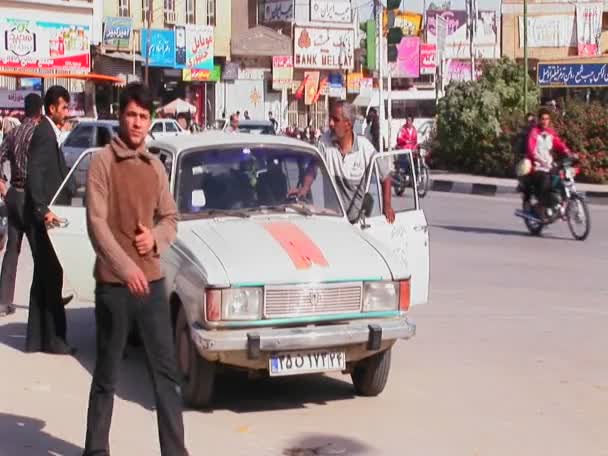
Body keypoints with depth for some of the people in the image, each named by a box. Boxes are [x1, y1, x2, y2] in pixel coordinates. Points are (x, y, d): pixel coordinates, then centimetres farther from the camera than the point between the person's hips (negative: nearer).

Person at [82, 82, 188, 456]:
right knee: (107, 375, 5)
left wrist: (156, 236, -6)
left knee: (167, 370, 5)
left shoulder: (155, 166, 9)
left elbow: (171, 218, 16)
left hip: (153, 281, 5)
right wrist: (125, 267, -21)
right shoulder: (103, 162, -6)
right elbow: (96, 223, -13)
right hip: (113, 282, -5)